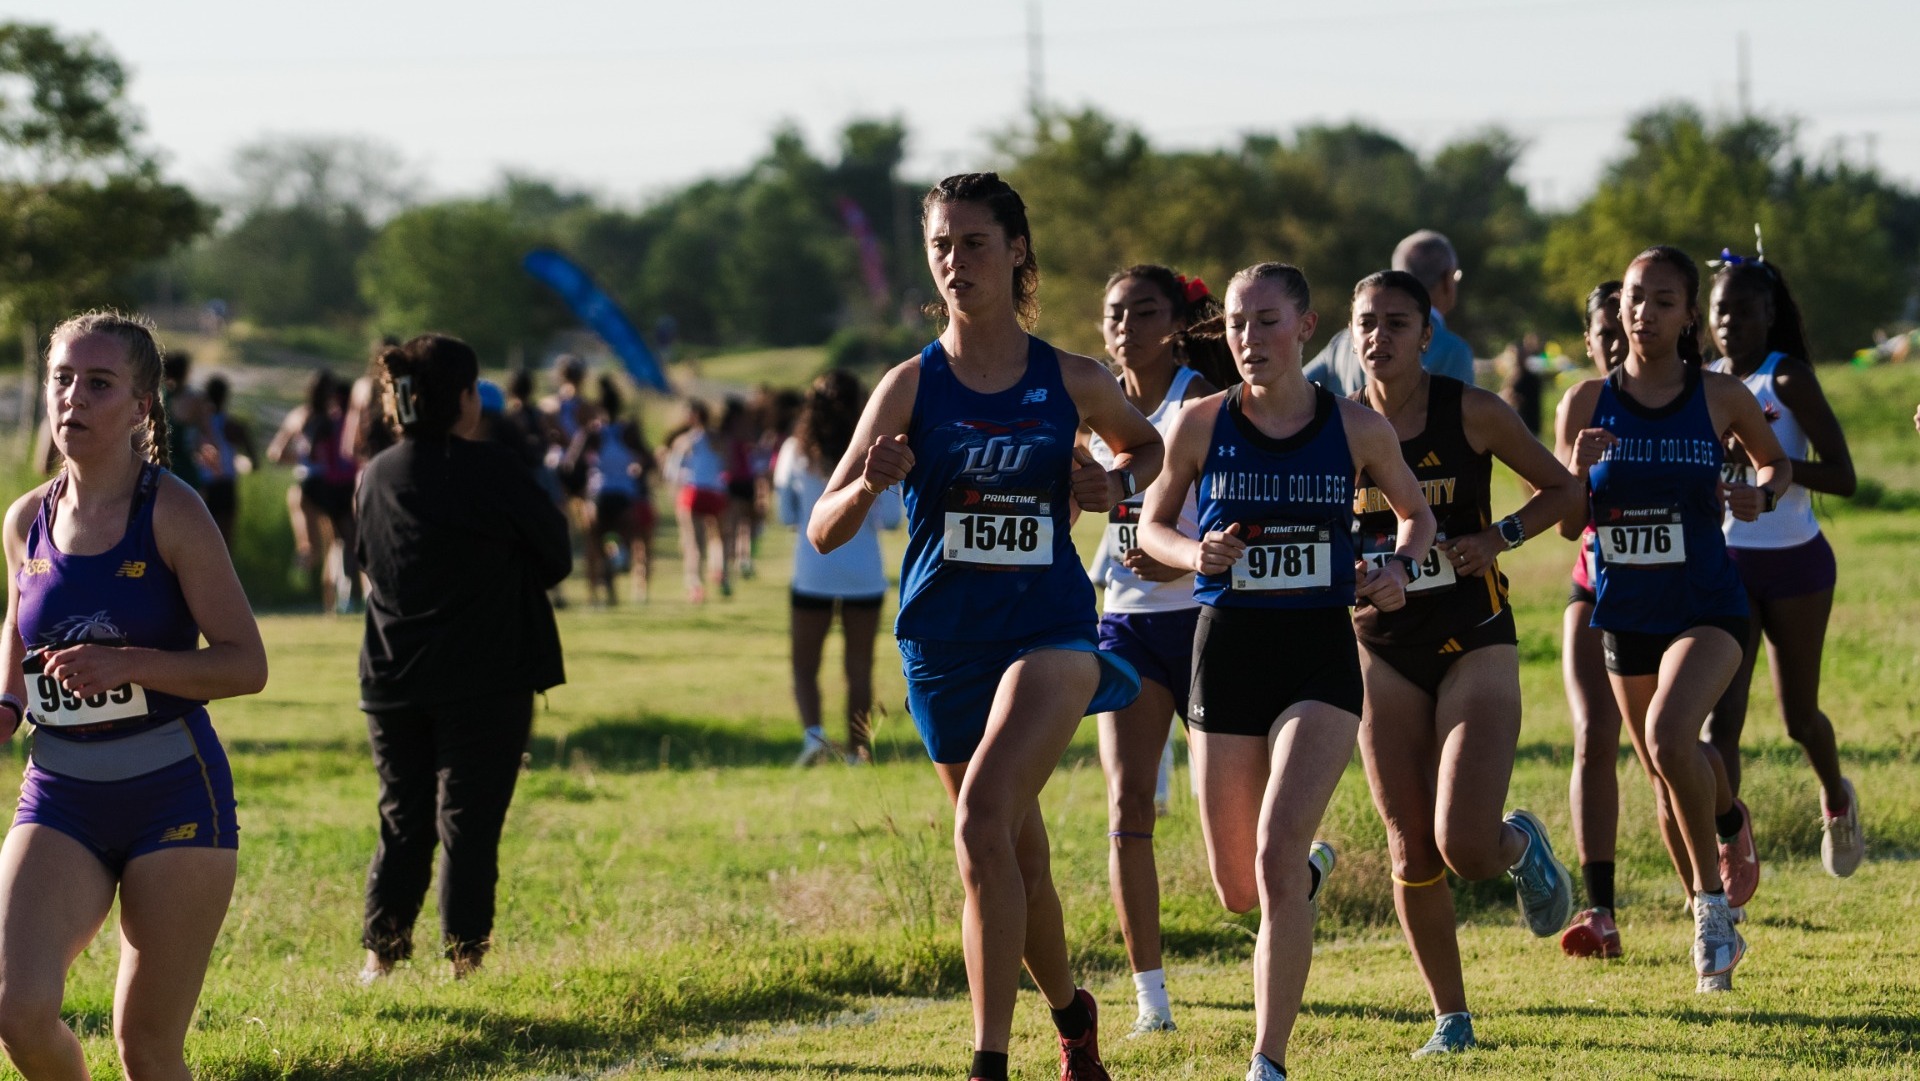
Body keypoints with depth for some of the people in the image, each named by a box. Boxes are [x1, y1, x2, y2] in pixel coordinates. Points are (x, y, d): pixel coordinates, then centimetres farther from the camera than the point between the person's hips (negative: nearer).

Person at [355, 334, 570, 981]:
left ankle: (380, 954, 11)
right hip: (487, 680, -5)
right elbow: (556, 557, -1)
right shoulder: (490, 470, -11)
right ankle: (464, 961, -2)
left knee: (403, 824, 14)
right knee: (469, 824, 0)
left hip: (393, 682, 5)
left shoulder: (375, 478, 4)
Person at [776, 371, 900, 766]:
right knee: (859, 667, 10)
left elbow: (787, 515, 4)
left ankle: (812, 731, -16)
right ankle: (858, 749, 11)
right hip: (864, 574, 0)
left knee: (804, 665, 7)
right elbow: (891, 517, -6)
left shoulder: (796, 452, -2)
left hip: (813, 569, 0)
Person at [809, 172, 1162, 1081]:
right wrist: (867, 486, -26)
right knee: (1016, 857, 13)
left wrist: (1115, 487, -1)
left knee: (982, 820, -25)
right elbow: (823, 532, -4)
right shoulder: (912, 385, -2)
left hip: (1050, 630, -2)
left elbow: (1147, 445, 22)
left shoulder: (1072, 383, 0)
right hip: (945, 643, 2)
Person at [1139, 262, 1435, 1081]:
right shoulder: (1201, 423, -1)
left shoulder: (1358, 427, -1)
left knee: (1278, 854, -20)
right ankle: (1313, 869, 48)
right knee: (1238, 890, 9)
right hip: (1228, 647, 2)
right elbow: (1152, 524, 11)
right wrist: (1194, 553, -11)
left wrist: (1400, 567, -7)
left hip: (1320, 652, -2)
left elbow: (1417, 514, 15)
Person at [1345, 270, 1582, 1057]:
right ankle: (1451, 1018, 15)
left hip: (1474, 643, -3)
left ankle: (1520, 846, 23)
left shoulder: (1472, 414, -8)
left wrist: (1497, 538, -12)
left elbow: (1564, 490, 3)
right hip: (1384, 651, 3)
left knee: (1464, 848, -14)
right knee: (1411, 851, 1)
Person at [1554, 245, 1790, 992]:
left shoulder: (1720, 398, -4)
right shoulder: (1587, 404, -1)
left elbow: (1775, 460, 14)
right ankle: (1713, 927, 33)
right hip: (1625, 613, 3)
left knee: (1669, 734, -29)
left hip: (1705, 607, -3)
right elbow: (1568, 525, 2)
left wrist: (1762, 493, -8)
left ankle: (1713, 902, -13)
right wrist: (1582, 469, -18)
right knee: (1667, 775, 14)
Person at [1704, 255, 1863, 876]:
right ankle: (1728, 839, -17)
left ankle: (1837, 798, 42)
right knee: (1720, 714, -14)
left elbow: (1842, 477, -17)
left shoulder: (1788, 380, -11)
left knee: (1799, 716, 12)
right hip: (1724, 563, 3)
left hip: (1794, 566, -3)